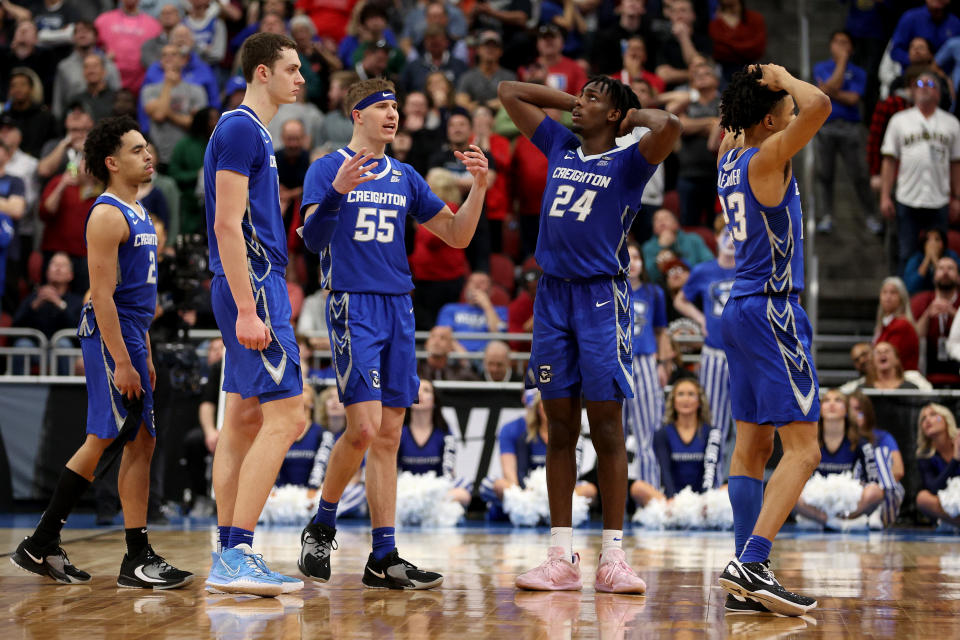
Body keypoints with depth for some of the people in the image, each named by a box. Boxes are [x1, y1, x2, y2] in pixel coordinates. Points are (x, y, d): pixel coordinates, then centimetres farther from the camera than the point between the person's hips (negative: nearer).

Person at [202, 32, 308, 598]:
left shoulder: (253, 132, 19)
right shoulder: (241, 129, -11)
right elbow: (227, 223, -19)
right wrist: (247, 310, -23)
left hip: (255, 286, 11)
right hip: (253, 286, -11)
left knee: (245, 419, 10)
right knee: (286, 417, -13)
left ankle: (229, 557, 12)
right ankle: (238, 556, -14)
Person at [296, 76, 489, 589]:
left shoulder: (405, 177, 15)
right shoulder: (327, 169, -1)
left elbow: (457, 236, 15)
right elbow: (312, 240, -12)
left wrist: (479, 186, 1)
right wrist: (337, 191, -28)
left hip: (398, 309, 6)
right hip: (352, 305, -6)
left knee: (388, 436, 3)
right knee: (363, 428, -16)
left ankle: (384, 559, 4)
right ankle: (320, 528, 7)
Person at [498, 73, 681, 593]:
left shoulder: (627, 162, -2)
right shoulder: (559, 147, 13)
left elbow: (669, 126, -22)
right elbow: (509, 92, 20)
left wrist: (630, 114, -4)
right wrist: (572, 102, 16)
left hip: (602, 298, -5)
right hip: (552, 296, 5)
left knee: (606, 427, -5)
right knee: (560, 428, 5)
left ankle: (612, 558, -2)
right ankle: (562, 559, 6)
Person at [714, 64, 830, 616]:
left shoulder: (731, 157, 11)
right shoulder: (766, 159, -14)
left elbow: (730, 126, 37)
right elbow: (819, 106, -28)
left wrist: (753, 87, 20)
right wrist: (782, 77, -10)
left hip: (744, 310, 10)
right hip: (773, 310, -10)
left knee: (753, 447, 9)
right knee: (803, 450, -10)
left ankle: (746, 581, 8)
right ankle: (750, 561, -21)